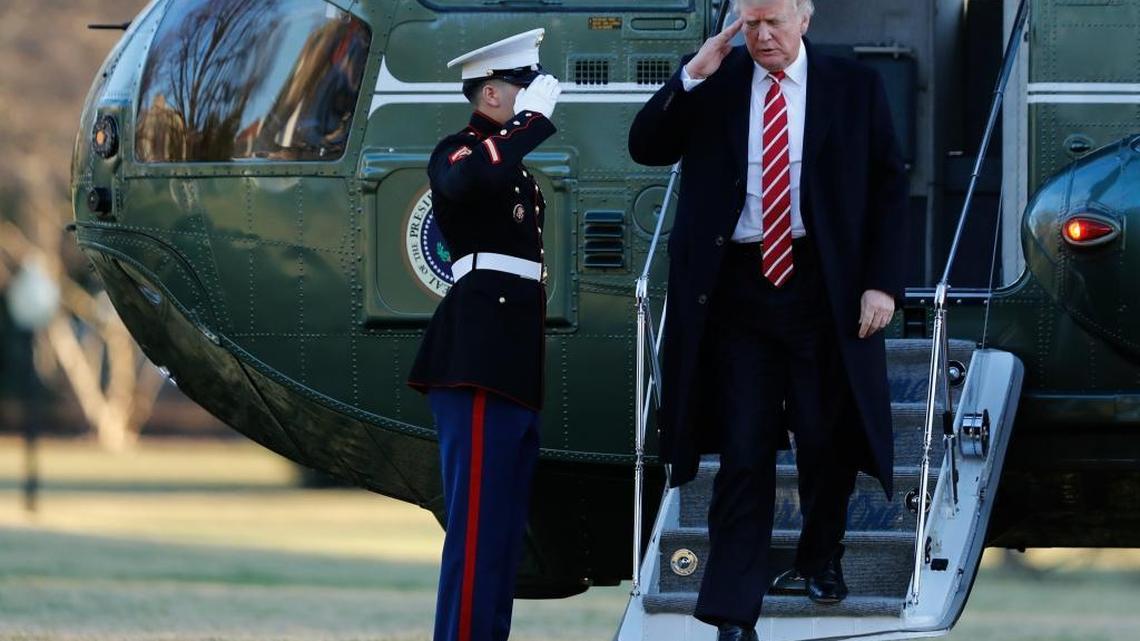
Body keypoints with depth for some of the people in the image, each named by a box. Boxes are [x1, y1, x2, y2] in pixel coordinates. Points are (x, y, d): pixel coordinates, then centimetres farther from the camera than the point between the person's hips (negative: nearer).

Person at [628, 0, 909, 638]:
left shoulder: (856, 87, 2)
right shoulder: (713, 82, 5)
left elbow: (890, 188, 3)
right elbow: (646, 147, 0)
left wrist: (882, 282, -5)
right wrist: (691, 77, -12)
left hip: (823, 286, 0)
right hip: (739, 286, 0)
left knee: (828, 438, 10)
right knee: (744, 451, -3)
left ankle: (823, 557, 37)